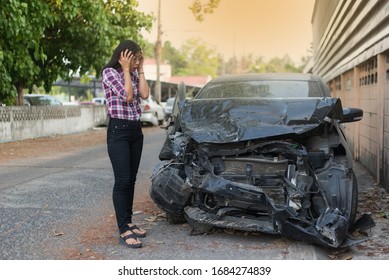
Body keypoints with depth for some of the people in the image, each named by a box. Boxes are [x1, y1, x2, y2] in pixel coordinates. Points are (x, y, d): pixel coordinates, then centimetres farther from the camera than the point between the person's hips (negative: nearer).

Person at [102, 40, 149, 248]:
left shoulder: (134, 74, 13)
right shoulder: (109, 72, -7)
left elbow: (144, 94, -4)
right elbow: (127, 96, -17)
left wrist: (140, 70, 1)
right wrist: (126, 69, -12)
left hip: (136, 130, 7)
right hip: (118, 130, -7)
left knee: (131, 180, 10)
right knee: (122, 181, -10)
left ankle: (128, 222, 19)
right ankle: (124, 231, -8)